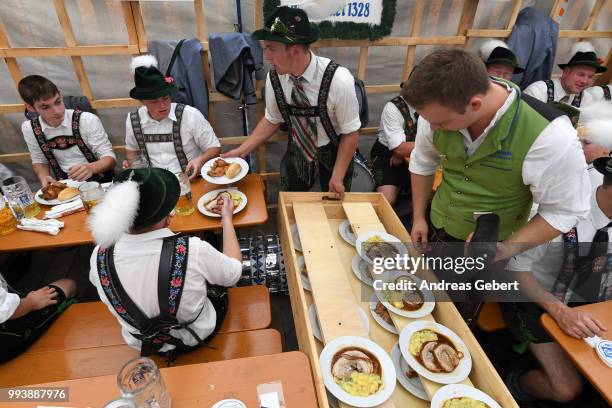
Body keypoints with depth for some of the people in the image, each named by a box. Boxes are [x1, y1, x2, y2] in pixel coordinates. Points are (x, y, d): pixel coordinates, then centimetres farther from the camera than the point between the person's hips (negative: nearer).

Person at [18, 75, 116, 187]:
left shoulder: (87, 121, -13)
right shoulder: (29, 129, 1)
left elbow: (109, 158, -12)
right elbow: (39, 161, 15)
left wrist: (90, 168, -33)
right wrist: (44, 178, -7)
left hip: (98, 181, -2)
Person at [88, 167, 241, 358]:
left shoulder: (99, 256, -24)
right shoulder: (192, 250, -36)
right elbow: (233, 272, -15)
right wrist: (227, 218, -5)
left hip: (142, 344, 3)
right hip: (197, 337, -3)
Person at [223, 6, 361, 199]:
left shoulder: (338, 80, -29)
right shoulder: (274, 77, -17)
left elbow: (351, 132, -19)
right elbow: (272, 120, -1)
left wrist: (338, 176, -19)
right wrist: (242, 150, -7)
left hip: (333, 154, -3)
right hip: (297, 153, 3)